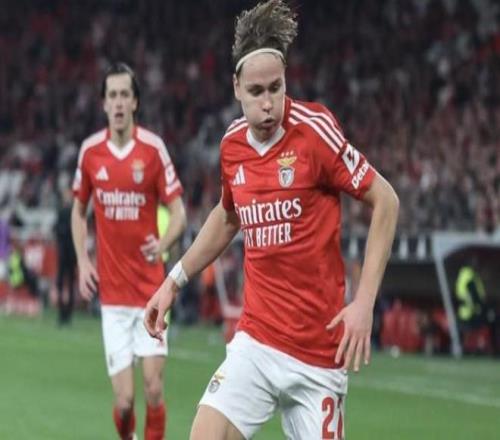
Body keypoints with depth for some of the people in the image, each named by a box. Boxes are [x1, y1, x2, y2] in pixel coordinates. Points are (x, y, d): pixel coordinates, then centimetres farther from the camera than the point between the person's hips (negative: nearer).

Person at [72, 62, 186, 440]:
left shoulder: (153, 148, -7)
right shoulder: (89, 151, 1)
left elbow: (179, 213, -4)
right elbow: (79, 211, 16)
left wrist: (162, 245, -24)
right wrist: (83, 261, 2)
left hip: (151, 290, -1)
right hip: (112, 293, 1)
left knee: (154, 391, -6)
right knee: (124, 399, -3)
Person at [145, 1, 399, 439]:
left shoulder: (315, 129, -12)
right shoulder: (232, 144, 4)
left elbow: (385, 201, -6)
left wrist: (364, 302, -12)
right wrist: (174, 281, 21)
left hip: (319, 352, -4)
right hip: (256, 340, 4)